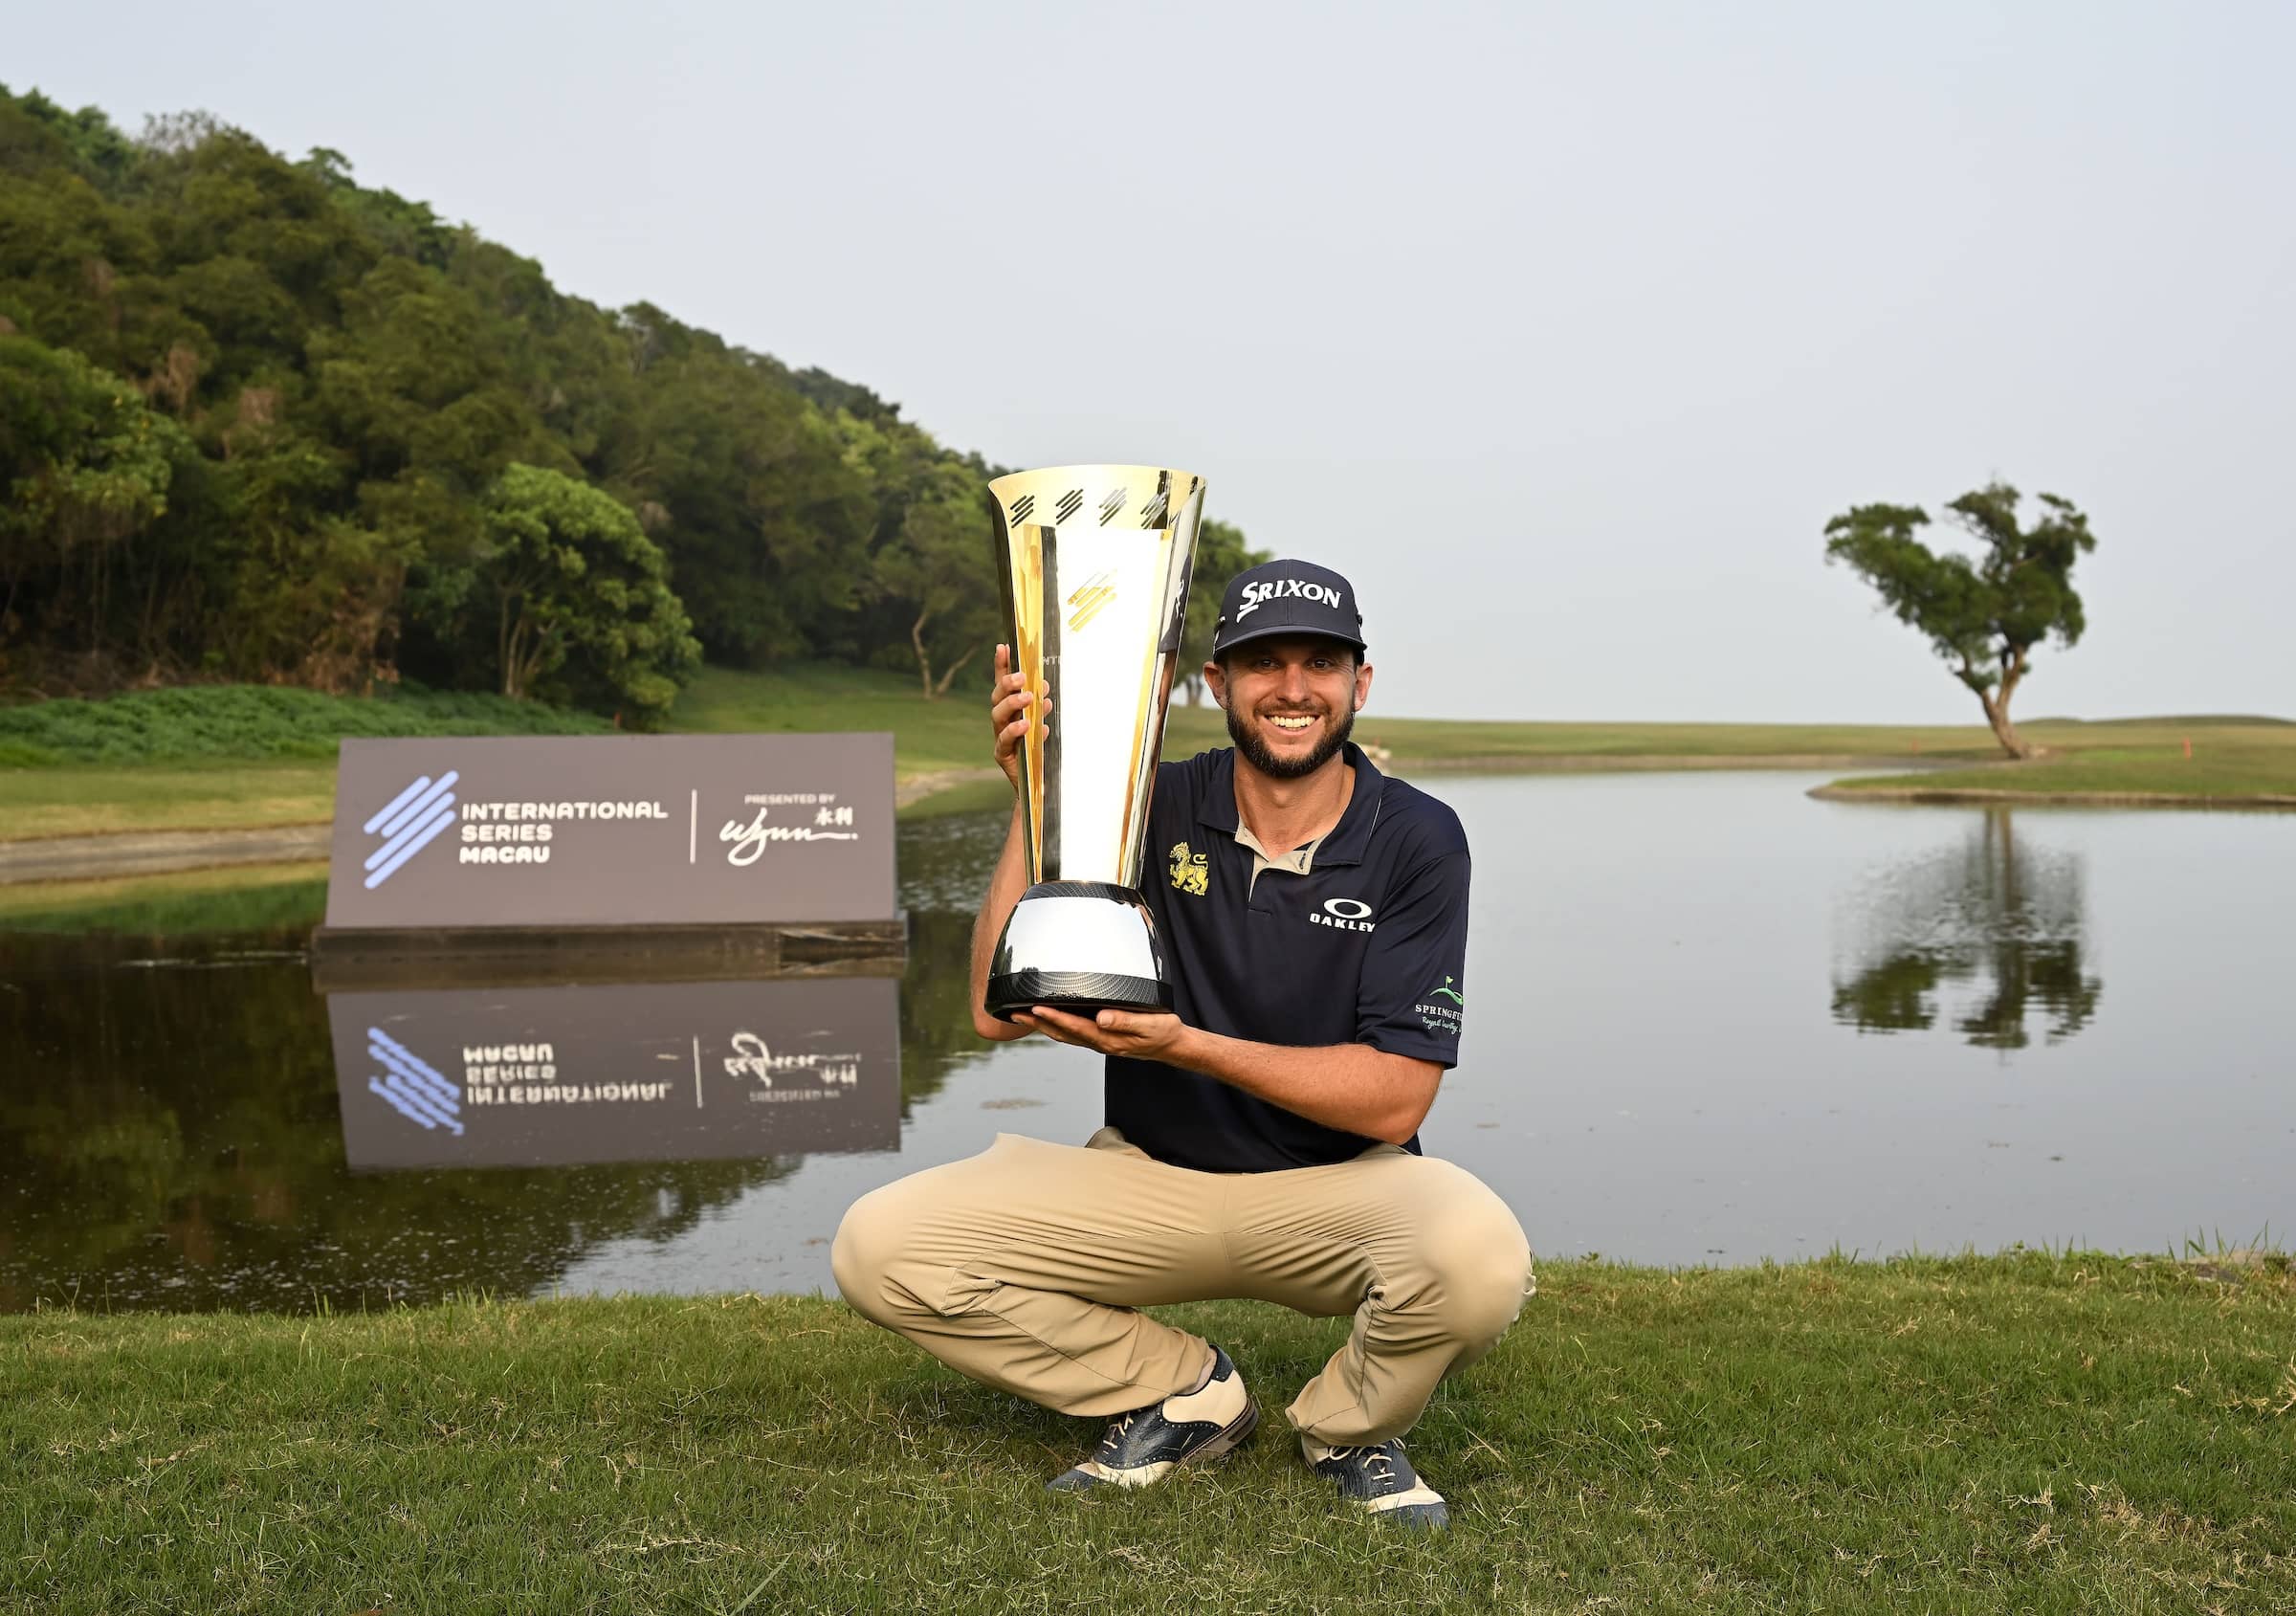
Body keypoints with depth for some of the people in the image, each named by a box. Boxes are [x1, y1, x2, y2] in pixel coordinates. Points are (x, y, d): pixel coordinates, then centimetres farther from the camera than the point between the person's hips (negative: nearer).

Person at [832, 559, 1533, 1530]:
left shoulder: (1417, 840, -9)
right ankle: (1182, 1394, 4)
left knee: (1480, 1259, -36)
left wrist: (1184, 1046, -26)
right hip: (1149, 1178, 2)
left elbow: (1394, 1098, -16)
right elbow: (996, 1011, -12)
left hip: (1334, 1188, -2)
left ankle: (1347, 1428, 1)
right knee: (879, 1249, -15)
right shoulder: (1154, 812, -5)